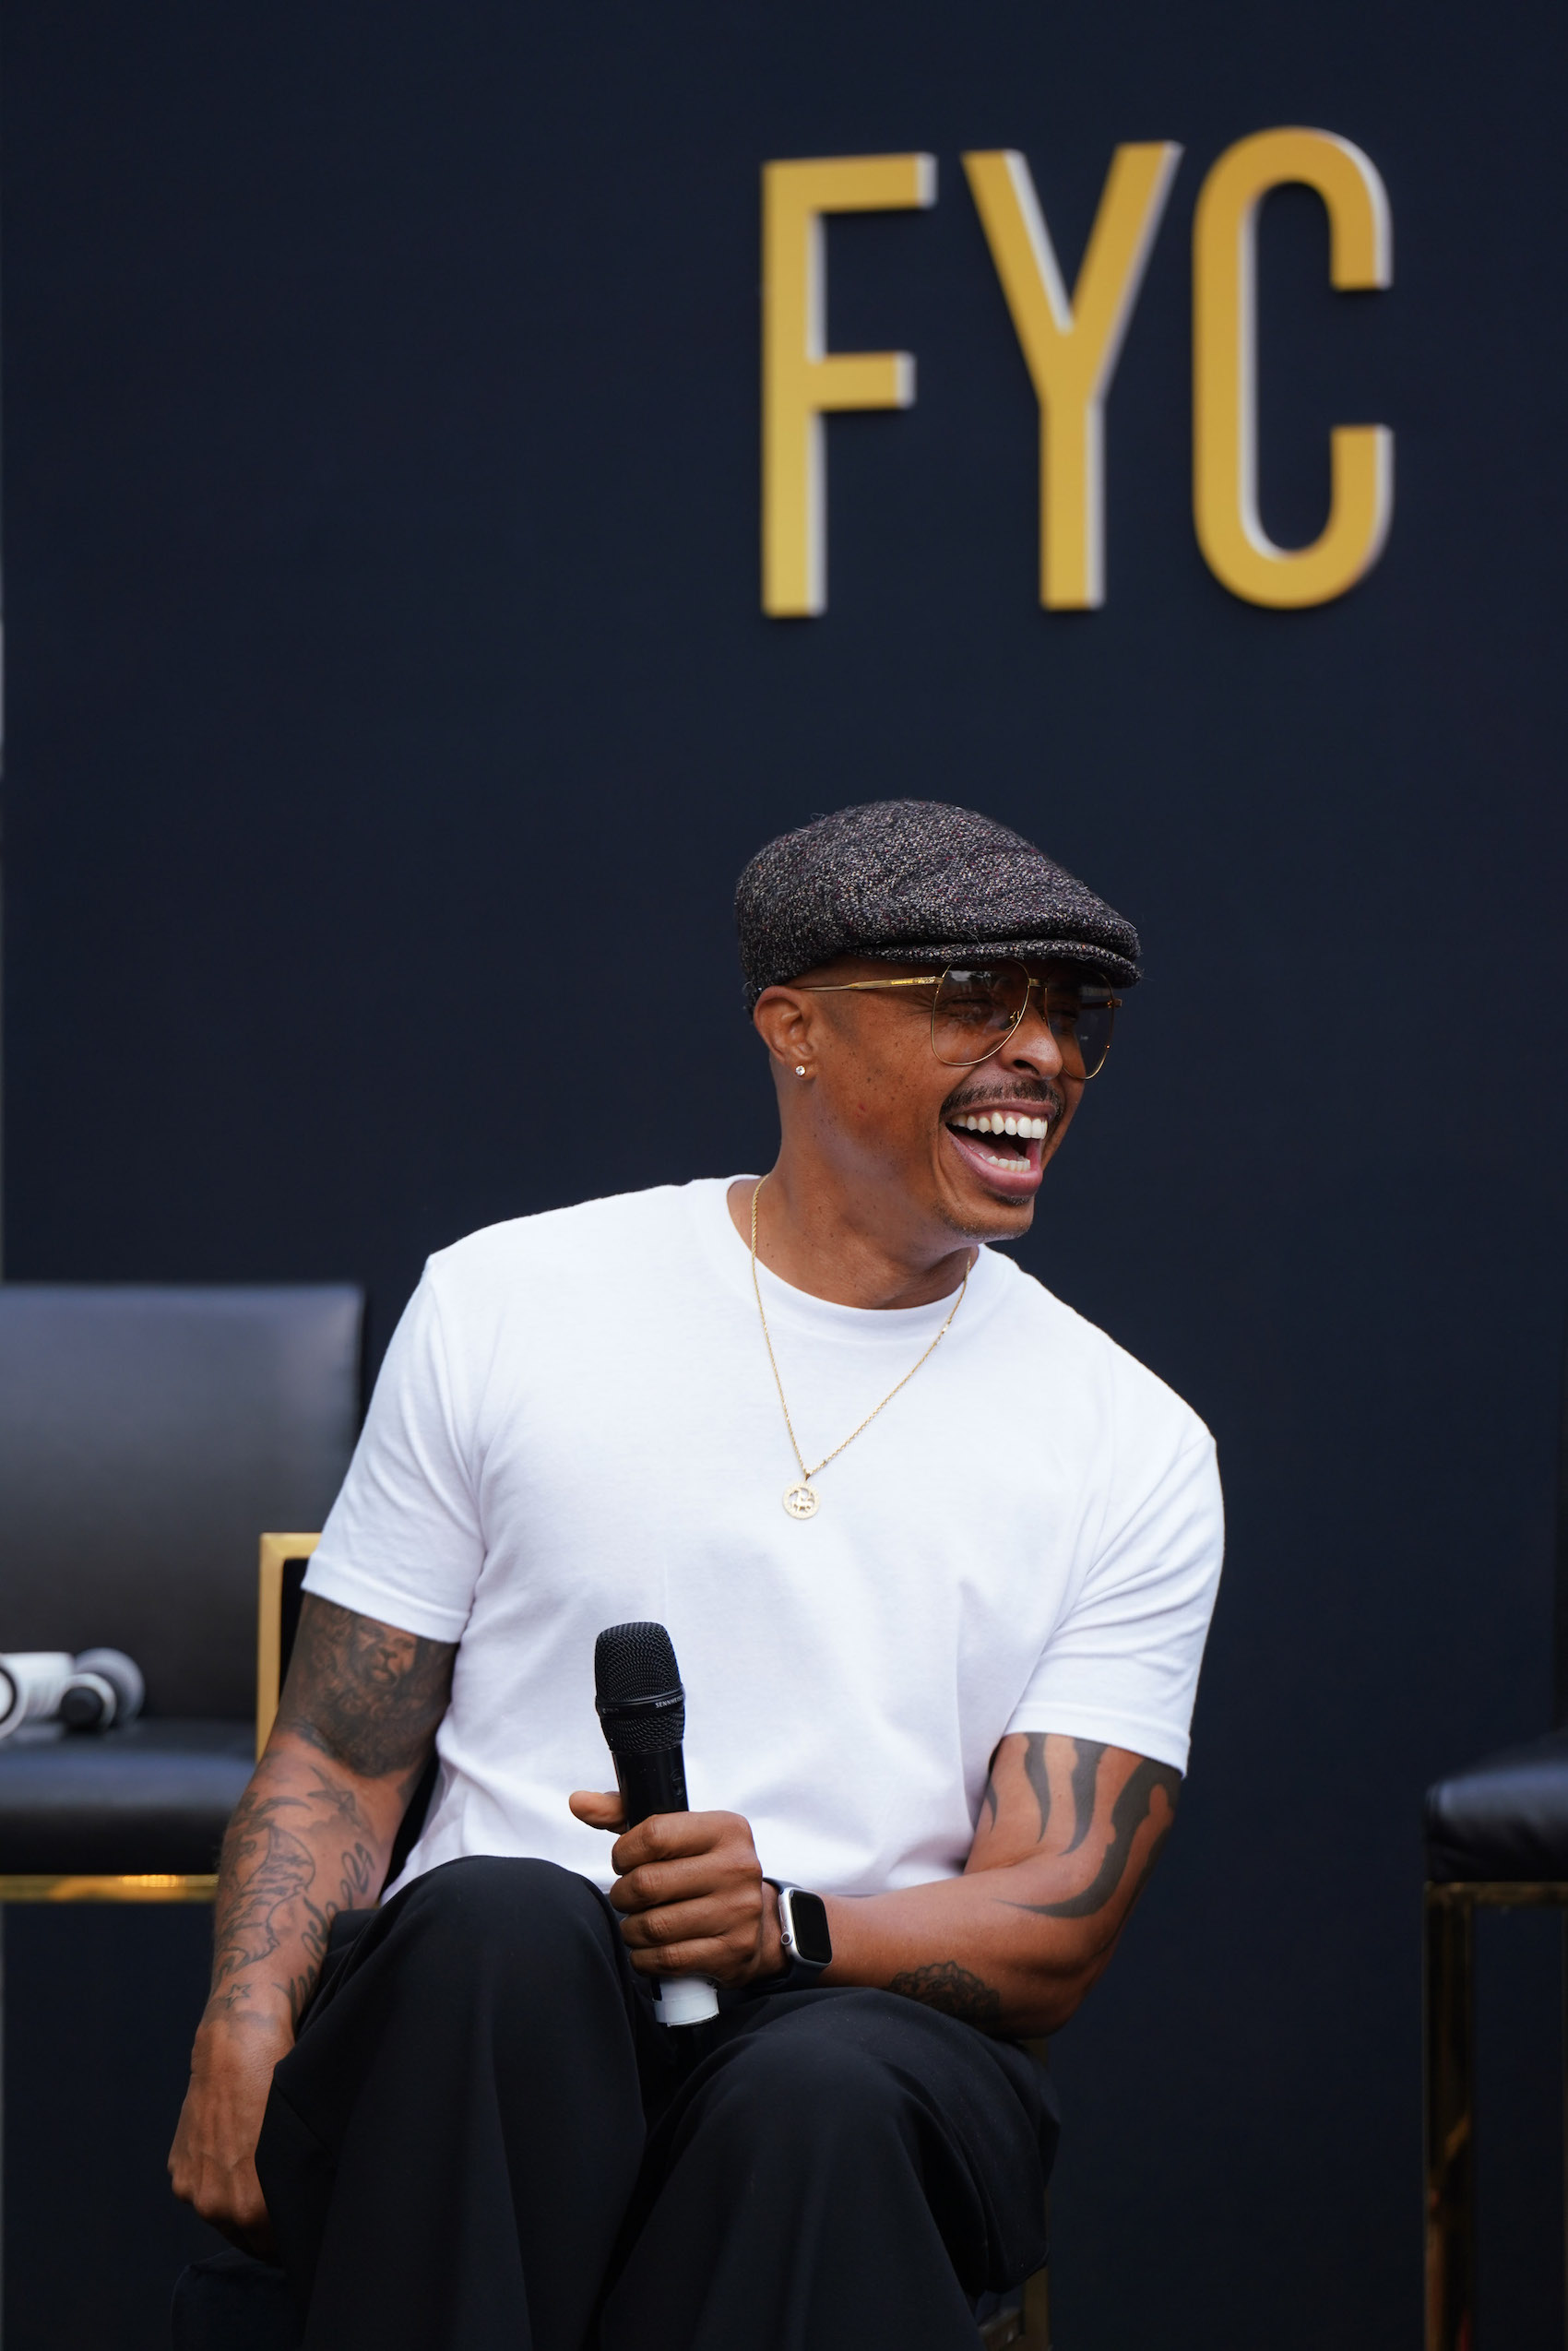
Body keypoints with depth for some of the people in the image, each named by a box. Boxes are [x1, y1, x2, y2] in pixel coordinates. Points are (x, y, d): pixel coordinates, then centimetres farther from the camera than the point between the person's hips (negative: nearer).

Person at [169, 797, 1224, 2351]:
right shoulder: (504, 1305, 11)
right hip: (477, 2028, 1)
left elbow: (1052, 1933, 3)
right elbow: (337, 1758, 11)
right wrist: (244, 2034, -9)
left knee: (819, 2098, -37)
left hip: (853, 2031, 0)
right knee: (503, 1923, -36)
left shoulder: (1133, 1451, 10)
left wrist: (784, 1923, -19)